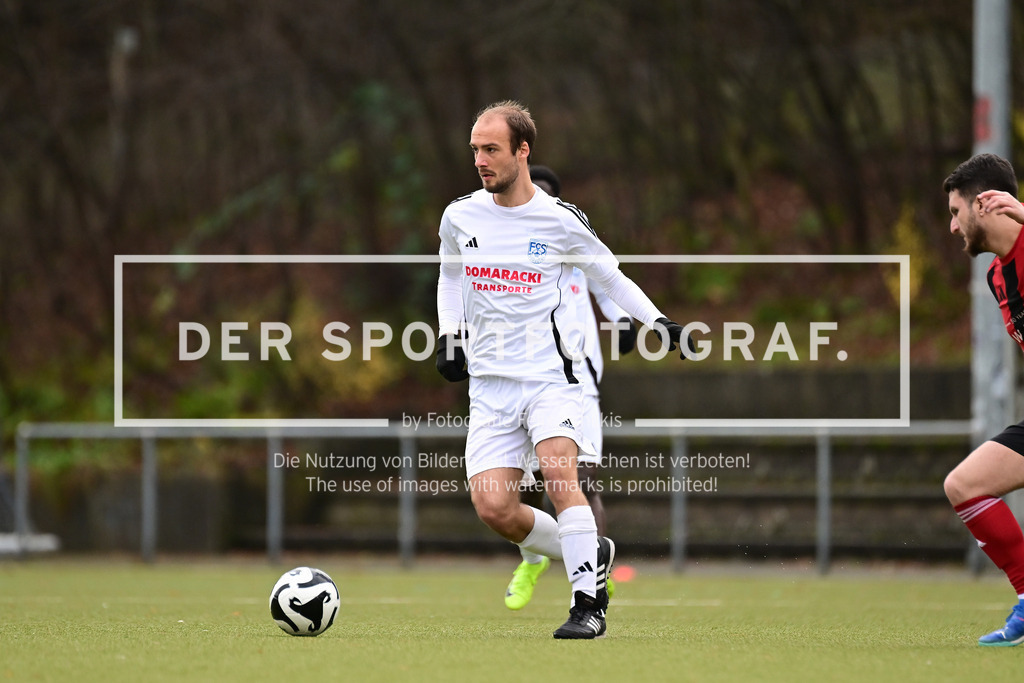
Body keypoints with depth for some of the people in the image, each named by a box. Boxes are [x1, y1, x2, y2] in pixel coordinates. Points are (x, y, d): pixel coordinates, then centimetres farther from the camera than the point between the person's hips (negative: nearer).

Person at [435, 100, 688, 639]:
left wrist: (656, 322, 1)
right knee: (492, 507, -11)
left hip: (551, 376, -3)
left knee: (558, 474, -27)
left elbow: (610, 275, 11)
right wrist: (448, 336, 13)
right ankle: (592, 555, 13)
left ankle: (588, 605, -20)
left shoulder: (560, 221, -4)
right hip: (489, 382, 3)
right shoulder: (459, 217, 4)